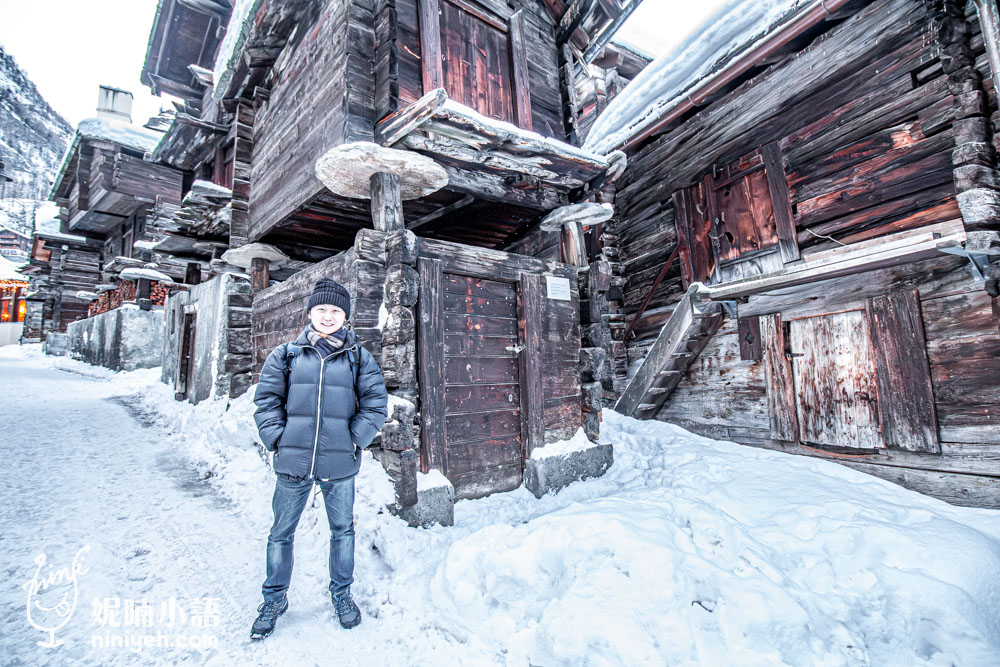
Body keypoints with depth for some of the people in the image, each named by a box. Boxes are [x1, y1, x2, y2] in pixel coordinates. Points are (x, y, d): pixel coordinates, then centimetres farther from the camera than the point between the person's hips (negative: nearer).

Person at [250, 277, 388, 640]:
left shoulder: (359, 357, 1)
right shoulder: (285, 355, 3)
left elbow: (375, 404, 0)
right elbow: (267, 400, 6)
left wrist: (355, 440, -7)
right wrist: (278, 438, -4)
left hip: (340, 463, 0)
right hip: (293, 462, 1)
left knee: (342, 530, 15)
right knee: (282, 531, 16)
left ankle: (341, 593, 37)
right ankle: (274, 597, 39)